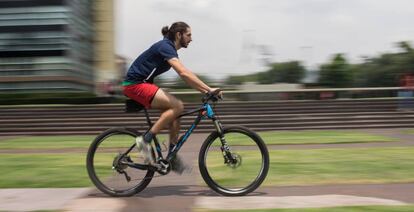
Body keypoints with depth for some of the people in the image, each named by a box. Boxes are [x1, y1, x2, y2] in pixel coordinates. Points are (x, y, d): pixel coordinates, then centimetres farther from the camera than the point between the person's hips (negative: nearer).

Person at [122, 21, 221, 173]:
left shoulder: (169, 49, 14)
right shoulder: (165, 47, -17)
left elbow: (184, 76, 16)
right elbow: (184, 73, -28)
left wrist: (204, 91, 7)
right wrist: (208, 89, -28)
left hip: (143, 84, 10)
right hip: (135, 85, -10)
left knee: (175, 112, 3)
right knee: (177, 106, -20)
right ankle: (146, 140, -15)